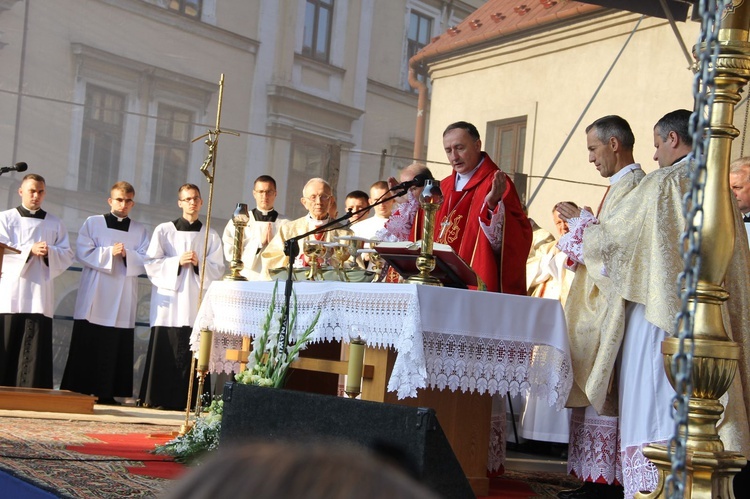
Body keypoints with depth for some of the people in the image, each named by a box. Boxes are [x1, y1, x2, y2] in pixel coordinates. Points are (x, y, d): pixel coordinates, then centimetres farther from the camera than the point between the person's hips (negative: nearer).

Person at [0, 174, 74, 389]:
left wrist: (50, 252, -12)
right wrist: (30, 250, -16)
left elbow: (67, 254, 8)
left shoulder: (55, 223, 14)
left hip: (40, 293, 1)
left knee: (36, 346, -4)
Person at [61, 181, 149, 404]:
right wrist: (109, 253, -14)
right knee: (87, 345, -5)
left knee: (116, 348, -3)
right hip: (95, 296, -2)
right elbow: (83, 252, -2)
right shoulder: (93, 223, 9)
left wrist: (127, 254, -14)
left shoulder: (140, 231, 15)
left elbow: (144, 260, 4)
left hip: (123, 299, 2)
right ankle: (79, 390, 0)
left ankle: (107, 392, 1)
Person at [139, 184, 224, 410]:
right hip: (169, 300, -1)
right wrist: (178, 262, -10)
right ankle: (158, 398, 1)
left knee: (192, 353, -4)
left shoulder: (211, 235, 12)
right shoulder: (164, 230, 9)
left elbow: (218, 270, 8)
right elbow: (151, 263, 2)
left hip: (196, 302, 1)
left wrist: (198, 263, -9)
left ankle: (189, 399, -1)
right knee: (165, 352, -4)